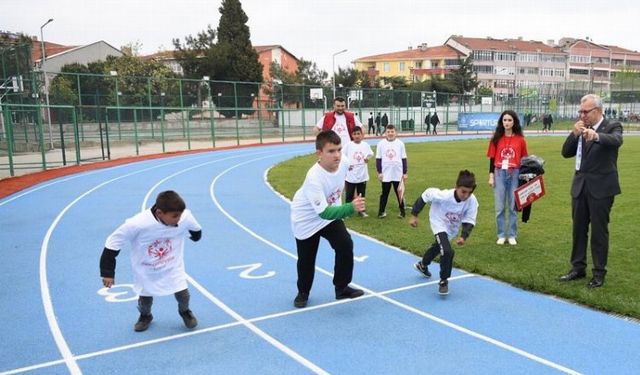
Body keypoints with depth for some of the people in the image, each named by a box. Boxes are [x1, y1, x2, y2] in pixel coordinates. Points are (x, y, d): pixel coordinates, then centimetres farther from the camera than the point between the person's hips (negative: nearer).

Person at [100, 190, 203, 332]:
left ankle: (185, 312, 37)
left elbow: (196, 229, -1)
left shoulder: (185, 217, -28)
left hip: (173, 268, 1)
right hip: (146, 272, -1)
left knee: (182, 295, 1)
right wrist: (107, 272, -14)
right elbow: (112, 244, -21)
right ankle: (145, 316, 48)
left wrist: (196, 235, 22)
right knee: (145, 300, 12)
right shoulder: (137, 224, -35)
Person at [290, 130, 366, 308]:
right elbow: (324, 212, -41)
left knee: (346, 246, -6)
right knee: (306, 258, 7)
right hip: (307, 220, -5)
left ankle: (341, 288, 14)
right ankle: (303, 293, 33)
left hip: (330, 212, 5)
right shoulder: (314, 178, -39)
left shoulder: (343, 162, -19)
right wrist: (351, 208, -53)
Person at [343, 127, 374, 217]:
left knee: (362, 194, 12)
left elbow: (370, 154, 12)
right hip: (350, 175, -2)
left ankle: (361, 210, 24)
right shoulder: (348, 145, -5)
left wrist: (368, 158, -8)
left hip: (362, 175, 2)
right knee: (349, 194, 5)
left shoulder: (365, 145, 0)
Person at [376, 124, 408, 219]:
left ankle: (402, 211, 20)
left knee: (399, 193, 10)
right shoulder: (381, 144, -2)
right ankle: (381, 211, 15)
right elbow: (378, 159, 2)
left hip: (398, 174, 0)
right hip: (385, 174, 0)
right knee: (384, 193, 8)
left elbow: (404, 159, 3)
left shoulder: (400, 143, -1)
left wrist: (405, 173, 2)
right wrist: (379, 172, -2)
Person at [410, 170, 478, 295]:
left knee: (438, 246, 29)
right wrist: (414, 215, -19)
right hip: (439, 224, -5)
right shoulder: (444, 196, -39)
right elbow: (426, 195, -24)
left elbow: (469, 221, -20)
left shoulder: (472, 201, -30)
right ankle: (443, 280, -1)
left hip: (452, 229, 6)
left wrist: (464, 236, -35)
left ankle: (422, 265, 59)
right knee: (447, 251, -25)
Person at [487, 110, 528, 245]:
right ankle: (501, 235, 15)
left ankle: (512, 235, 16)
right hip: (499, 174, 1)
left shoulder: (520, 139, 1)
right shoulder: (496, 138, 2)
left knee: (513, 206, 6)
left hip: (515, 174, 0)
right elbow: (492, 158, 4)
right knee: (500, 207, 5)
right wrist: (491, 176, -1)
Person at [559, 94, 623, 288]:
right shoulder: (581, 130, 8)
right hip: (580, 186, 5)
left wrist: (596, 135, -48)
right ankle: (578, 268, 24)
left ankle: (599, 272, 12)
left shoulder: (612, 126, -6)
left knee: (599, 231, 1)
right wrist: (574, 134, -11)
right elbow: (566, 153, 5)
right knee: (578, 229, 12)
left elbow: (616, 140, -29)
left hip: (601, 187, -5)